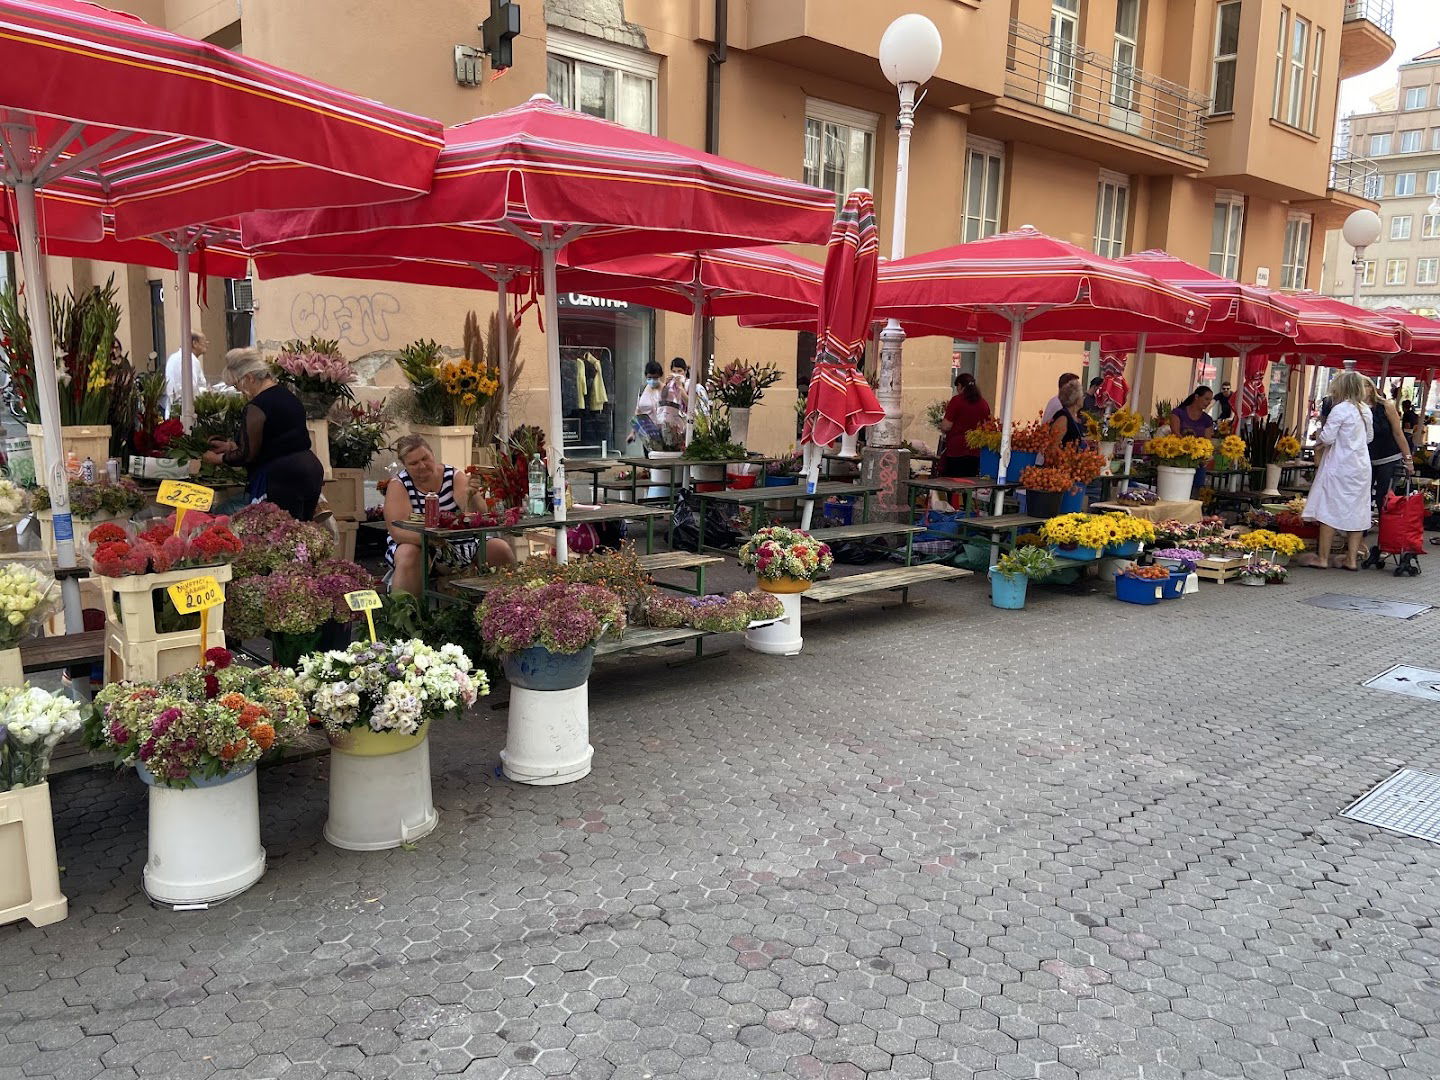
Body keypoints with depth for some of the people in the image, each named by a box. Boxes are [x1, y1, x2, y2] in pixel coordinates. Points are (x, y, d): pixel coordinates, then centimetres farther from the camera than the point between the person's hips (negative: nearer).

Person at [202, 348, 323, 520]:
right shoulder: (288, 396, 16)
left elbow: (248, 454, -10)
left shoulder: (256, 407, -12)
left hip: (283, 478, -9)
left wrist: (219, 458, 7)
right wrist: (230, 446, 27)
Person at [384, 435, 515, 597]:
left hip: (458, 543, 3)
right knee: (409, 555, -35)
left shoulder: (454, 476, -2)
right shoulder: (398, 485, -7)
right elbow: (398, 530, -20)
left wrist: (471, 496, -37)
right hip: (416, 544, -2)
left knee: (501, 549, -16)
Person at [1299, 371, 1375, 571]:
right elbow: (1369, 437, 19)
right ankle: (1352, 558, 13)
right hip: (1362, 465, 7)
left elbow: (1327, 438, -16)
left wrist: (1321, 435, 4)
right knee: (1356, 510, 9)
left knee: (1329, 510, -1)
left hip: (1340, 466, -7)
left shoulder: (1340, 410, -14)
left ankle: (1323, 558, 2)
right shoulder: (1366, 410, 8)